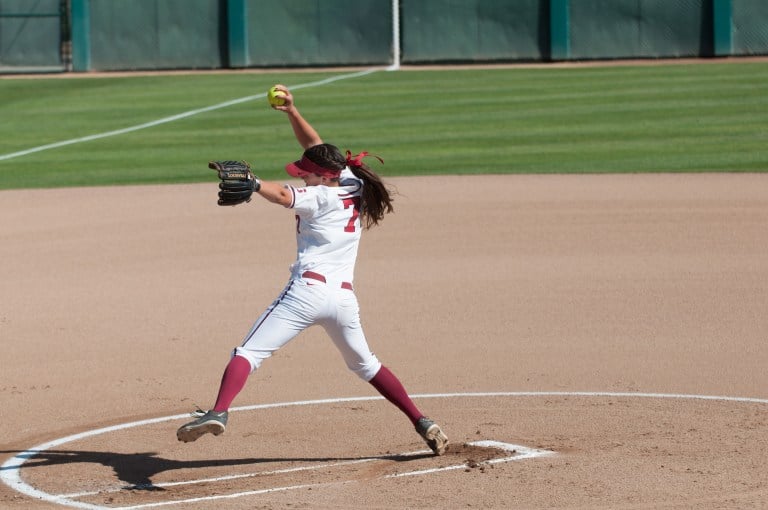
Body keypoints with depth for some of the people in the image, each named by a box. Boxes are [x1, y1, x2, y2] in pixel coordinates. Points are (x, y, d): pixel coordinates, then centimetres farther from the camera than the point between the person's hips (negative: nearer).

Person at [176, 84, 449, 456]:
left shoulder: (321, 196, -5)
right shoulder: (353, 186, 13)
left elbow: (282, 195, -24)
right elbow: (315, 146, 20)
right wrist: (292, 112, 12)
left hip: (307, 290, -7)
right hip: (344, 296, 7)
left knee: (248, 353, -10)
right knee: (365, 365, 26)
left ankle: (218, 412, -32)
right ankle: (422, 423, 21)